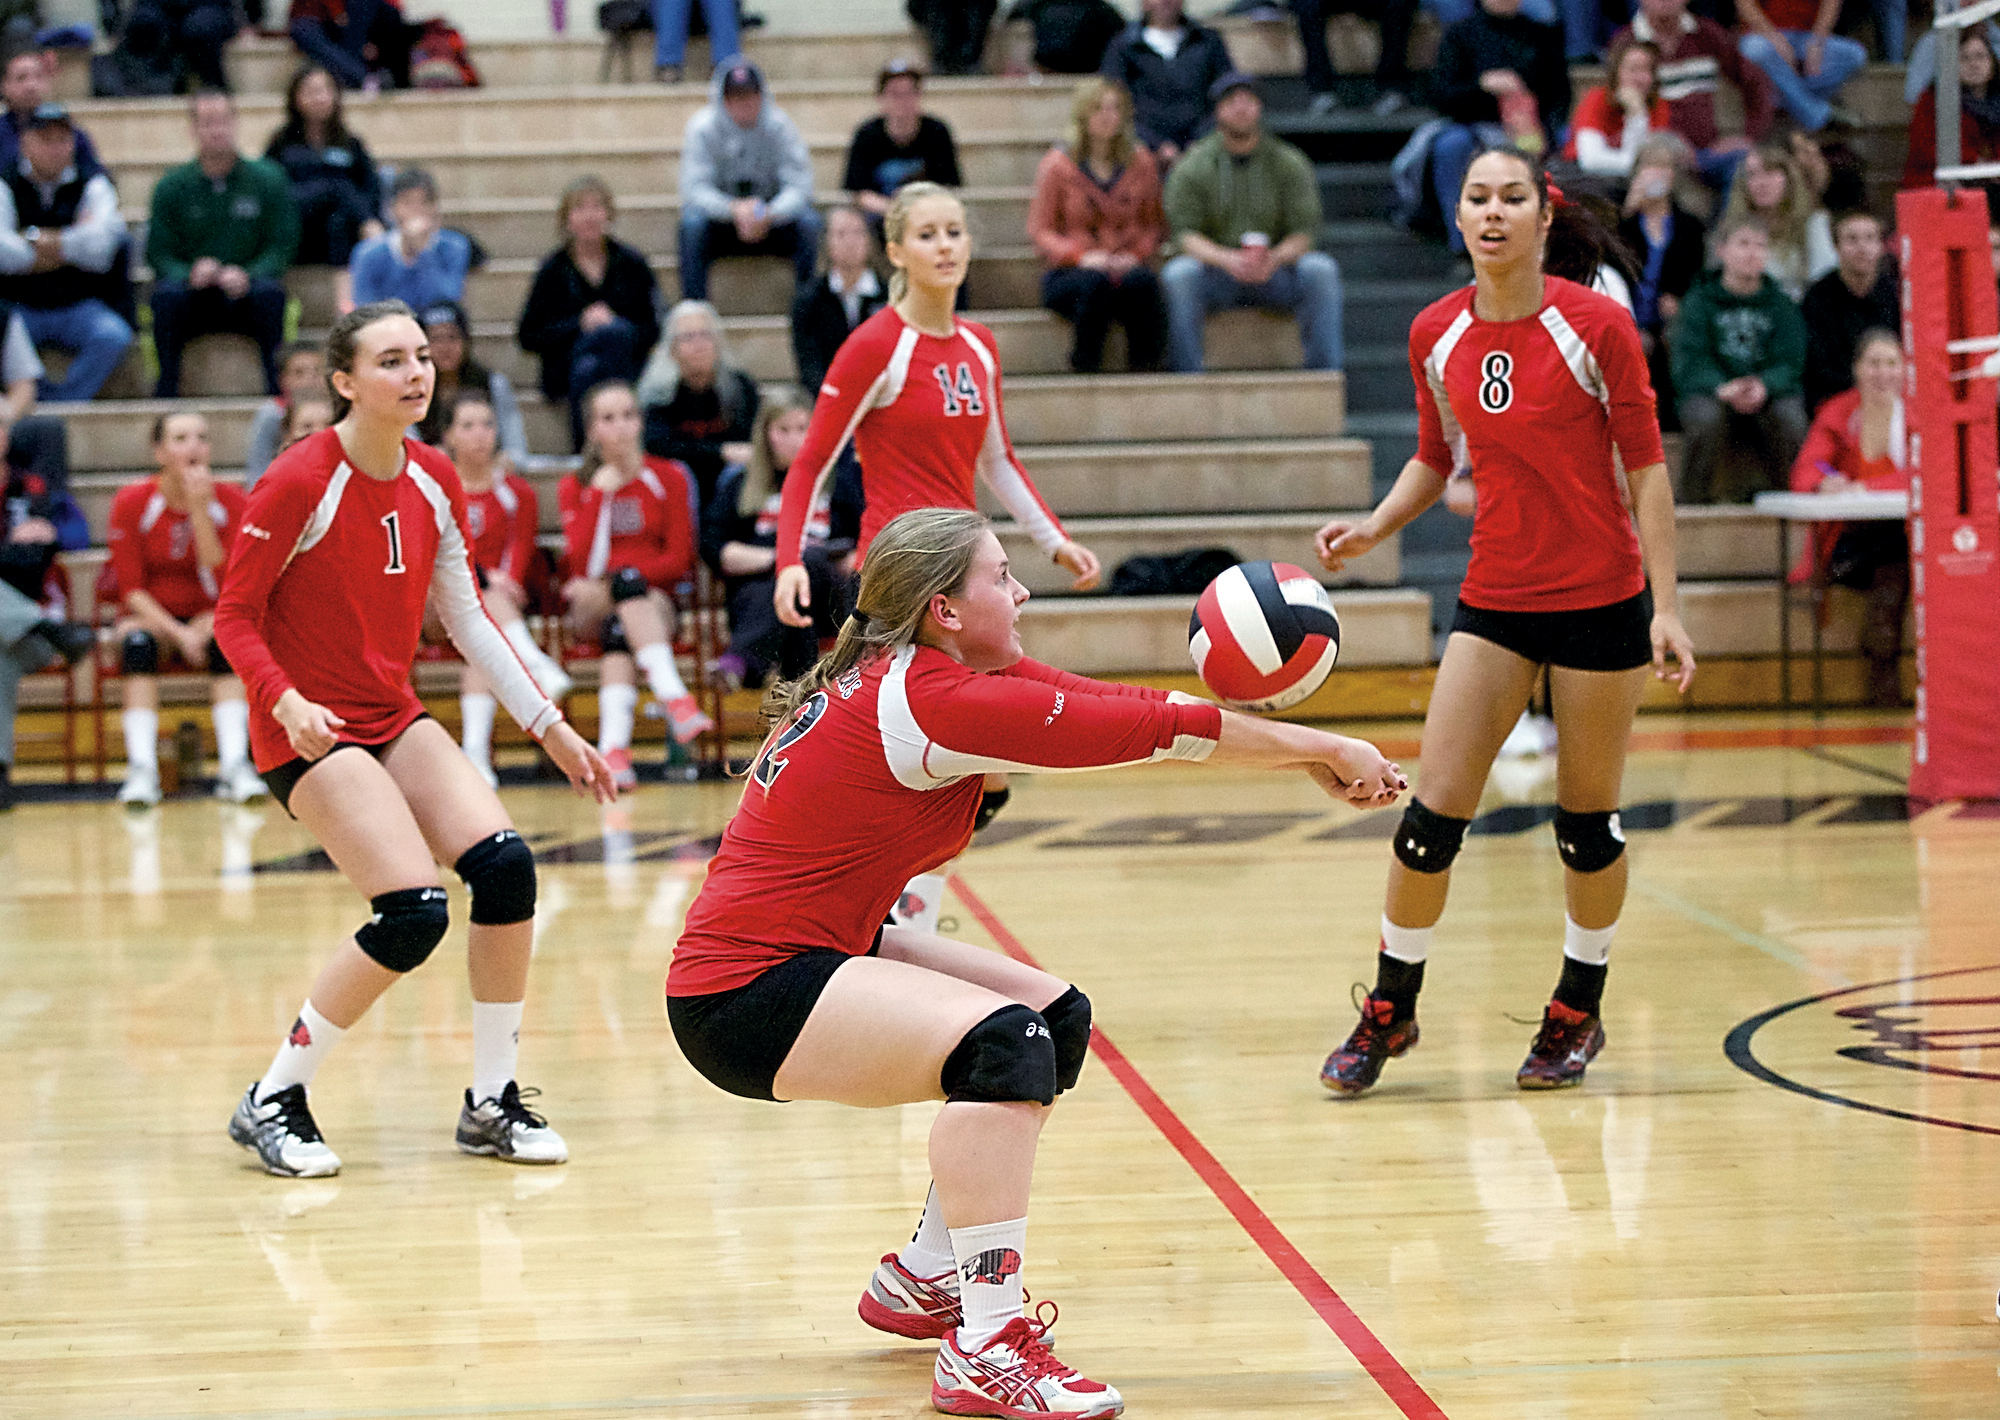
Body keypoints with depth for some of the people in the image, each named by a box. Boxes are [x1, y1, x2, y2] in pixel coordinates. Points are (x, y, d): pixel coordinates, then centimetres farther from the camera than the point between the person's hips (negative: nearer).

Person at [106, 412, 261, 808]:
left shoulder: (230, 501, -5)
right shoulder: (132, 502, -8)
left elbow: (224, 581, -17)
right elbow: (131, 588, -10)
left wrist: (200, 509, -25)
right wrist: (177, 633, -24)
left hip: (205, 618, 1)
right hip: (151, 616, -1)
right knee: (138, 639, -34)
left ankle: (235, 764, -40)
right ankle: (142, 768, -41)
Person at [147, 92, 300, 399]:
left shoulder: (268, 179, 3)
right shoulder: (171, 186, 5)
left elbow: (282, 247, -2)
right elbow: (158, 254, 1)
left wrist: (247, 275, -21)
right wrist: (190, 274, -22)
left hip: (246, 294, 0)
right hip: (194, 298, 1)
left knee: (270, 291, -33)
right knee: (167, 294, -31)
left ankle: (276, 382, -22)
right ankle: (167, 383, -20)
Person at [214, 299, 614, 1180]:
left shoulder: (432, 482, 4)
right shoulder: (299, 483, -16)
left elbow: (467, 618, 13)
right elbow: (233, 617, -11)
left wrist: (550, 727, 11)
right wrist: (287, 703, -27)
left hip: (395, 718, 7)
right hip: (309, 732, -7)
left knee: (506, 866, -14)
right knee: (415, 913, -21)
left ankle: (490, 1105, 2)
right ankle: (271, 1103, -3)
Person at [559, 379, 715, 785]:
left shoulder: (669, 478, 9)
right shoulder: (575, 487, 10)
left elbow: (679, 560, 0)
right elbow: (583, 561, -6)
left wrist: (613, 578, -12)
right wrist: (600, 493, -11)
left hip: (655, 599, 0)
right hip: (590, 608, 0)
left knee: (620, 629, -37)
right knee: (628, 582, -37)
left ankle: (613, 745, -53)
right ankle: (673, 697, -54)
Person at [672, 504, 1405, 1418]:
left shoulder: (907, 677, 7)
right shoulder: (938, 701, -21)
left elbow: (1120, 711, 3)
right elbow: (1159, 730, -18)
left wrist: (1308, 755, -1)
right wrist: (1326, 750, -8)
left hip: (806, 953, 11)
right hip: (742, 998, -11)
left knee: (1057, 1016, 14)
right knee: (1004, 1039, -27)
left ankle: (922, 1282, 24)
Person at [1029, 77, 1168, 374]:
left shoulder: (1141, 163, 11)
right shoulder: (1058, 165, 4)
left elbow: (1156, 225, 15)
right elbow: (1040, 231, 2)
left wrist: (1136, 254, -7)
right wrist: (1081, 255, -16)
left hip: (1126, 267, 2)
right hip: (1067, 272, -2)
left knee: (1143, 282, -35)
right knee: (1093, 283, -38)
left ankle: (1145, 370, -29)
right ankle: (1084, 369, -30)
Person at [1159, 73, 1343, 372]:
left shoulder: (1289, 162, 4)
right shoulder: (1193, 166, 2)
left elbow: (1305, 231, -2)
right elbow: (1184, 232, -6)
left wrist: (1275, 258, -26)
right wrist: (1225, 258, -28)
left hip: (1275, 272, 1)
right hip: (1216, 271, -1)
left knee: (1321, 269, -28)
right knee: (1177, 274, -32)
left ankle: (1324, 371, -25)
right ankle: (1185, 378, -29)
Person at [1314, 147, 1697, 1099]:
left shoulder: (1597, 326, -12)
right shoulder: (1437, 336, 0)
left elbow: (1646, 468, -8)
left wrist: (1666, 607, -11)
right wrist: (1373, 528, -2)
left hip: (1600, 600, -3)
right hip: (1494, 601, 3)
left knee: (1586, 822, 7)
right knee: (1432, 816, -2)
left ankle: (1578, 1011, 26)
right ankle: (1390, 1009, 15)